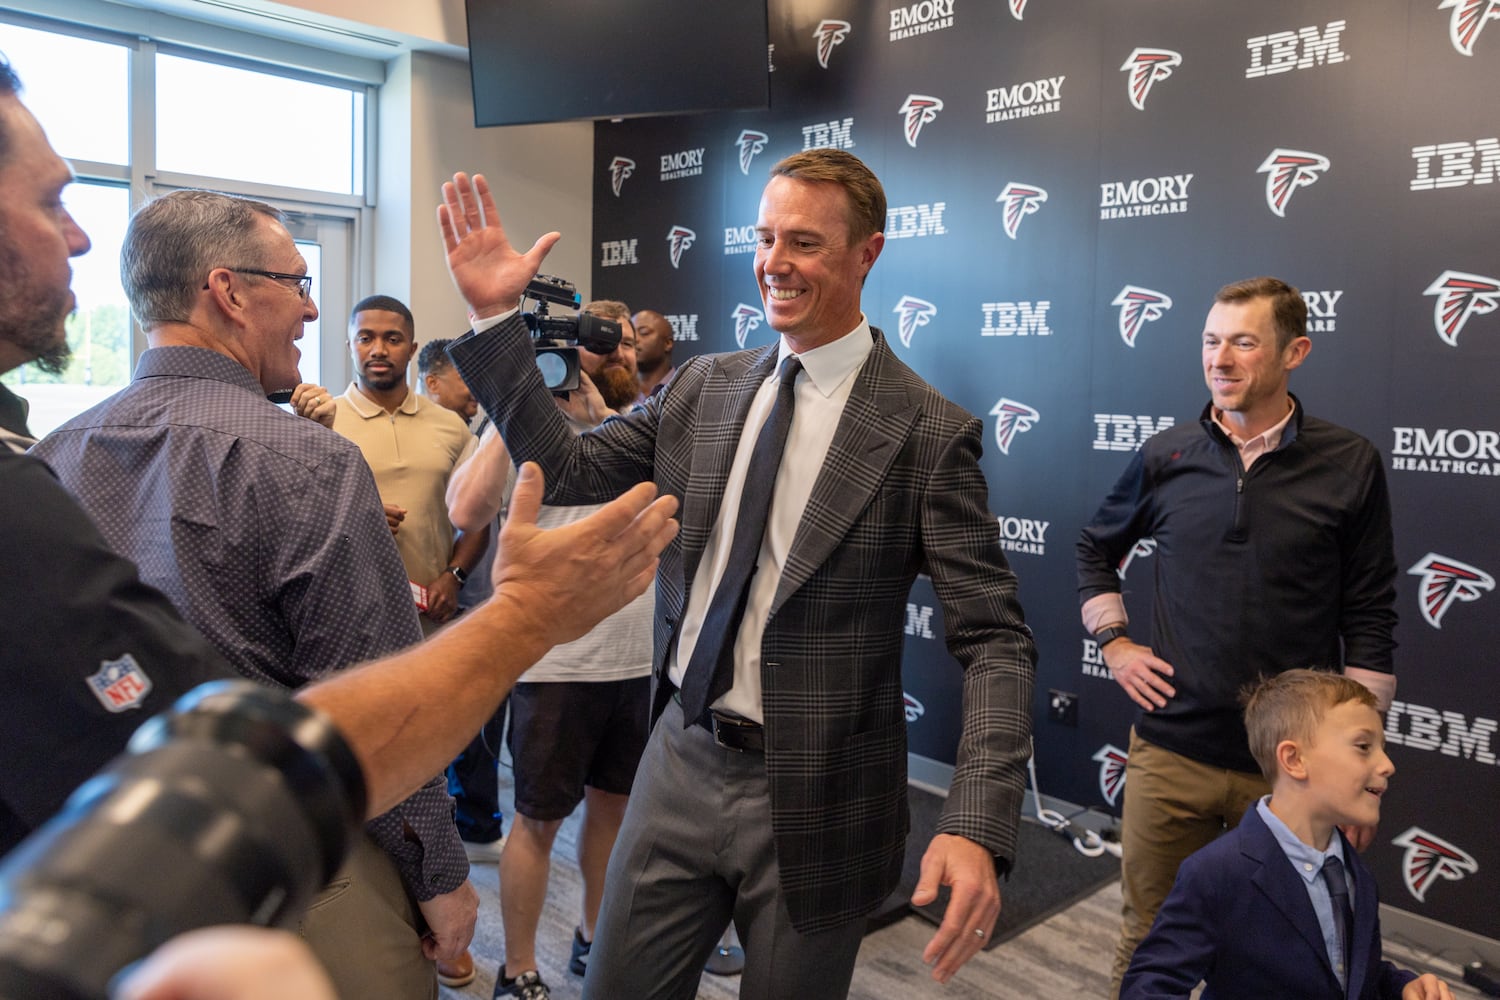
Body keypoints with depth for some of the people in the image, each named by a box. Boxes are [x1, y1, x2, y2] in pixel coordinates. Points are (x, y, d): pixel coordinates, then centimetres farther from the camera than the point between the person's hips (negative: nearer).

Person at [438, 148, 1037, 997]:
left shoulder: (928, 432, -13)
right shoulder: (703, 389, 3)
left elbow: (996, 640, -15)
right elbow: (568, 468, 5)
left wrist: (978, 825, -27)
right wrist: (495, 315, -2)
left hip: (812, 800, -4)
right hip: (681, 767, 4)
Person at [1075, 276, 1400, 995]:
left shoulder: (1350, 467, -4)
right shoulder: (1165, 457, 1)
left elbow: (1370, 621, -2)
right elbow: (1096, 549, 17)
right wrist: (1114, 643, 4)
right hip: (1169, 751, 1)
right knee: (1148, 938, 14)